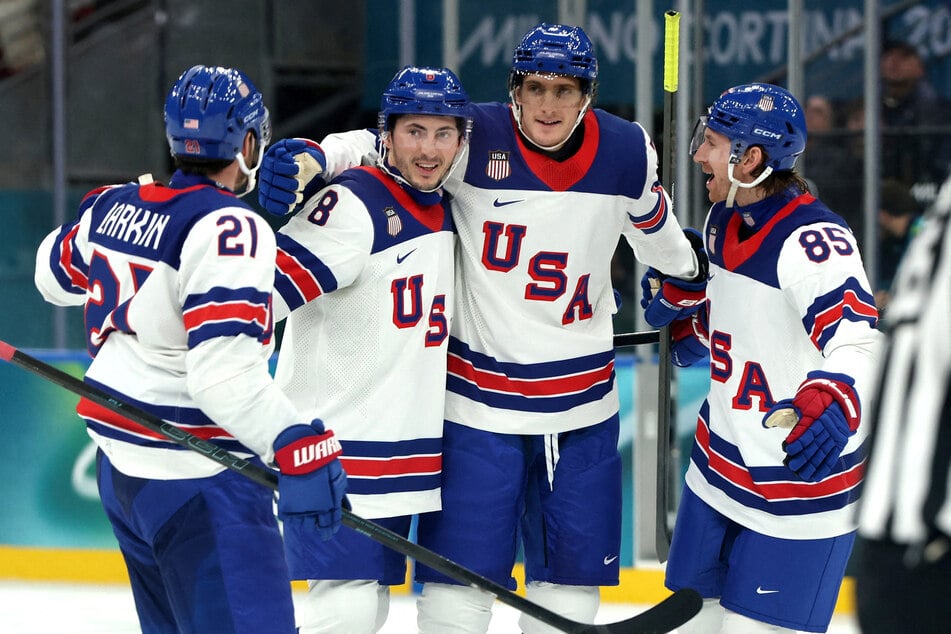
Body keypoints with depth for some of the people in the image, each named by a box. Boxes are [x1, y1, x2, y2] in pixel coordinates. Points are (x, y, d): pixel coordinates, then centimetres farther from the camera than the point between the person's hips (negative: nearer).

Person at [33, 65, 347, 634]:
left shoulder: (114, 207, 7)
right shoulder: (229, 228, -17)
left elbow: (57, 274, 29)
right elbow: (223, 370, -28)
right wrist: (299, 448, -33)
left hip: (120, 466, 9)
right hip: (197, 478, -9)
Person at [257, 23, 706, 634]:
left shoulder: (627, 151, -3)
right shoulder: (477, 139, -13)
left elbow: (653, 226, 14)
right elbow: (379, 144, -16)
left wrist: (694, 271, 22)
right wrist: (311, 159, -29)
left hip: (583, 400, 3)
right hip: (478, 398, -3)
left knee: (570, 582, 11)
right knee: (461, 580, -4)